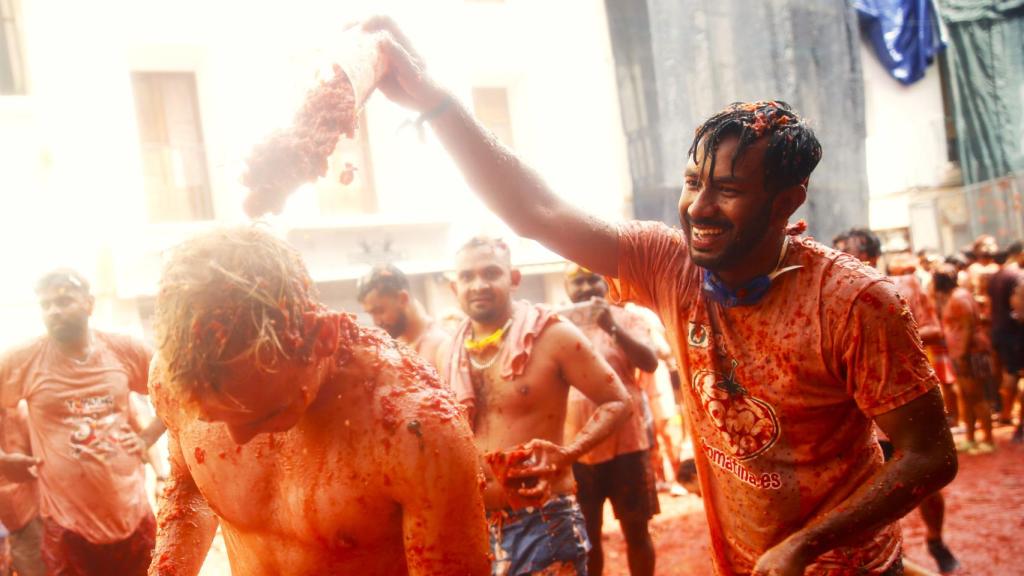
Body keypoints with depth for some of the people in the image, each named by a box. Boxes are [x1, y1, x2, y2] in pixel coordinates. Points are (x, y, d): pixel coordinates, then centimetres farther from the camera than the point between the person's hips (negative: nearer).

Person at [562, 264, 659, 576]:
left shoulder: (627, 319, 0)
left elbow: (650, 363, -16)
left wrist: (613, 328, -27)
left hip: (626, 442, -1)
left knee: (636, 529, 9)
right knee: (587, 535, 11)